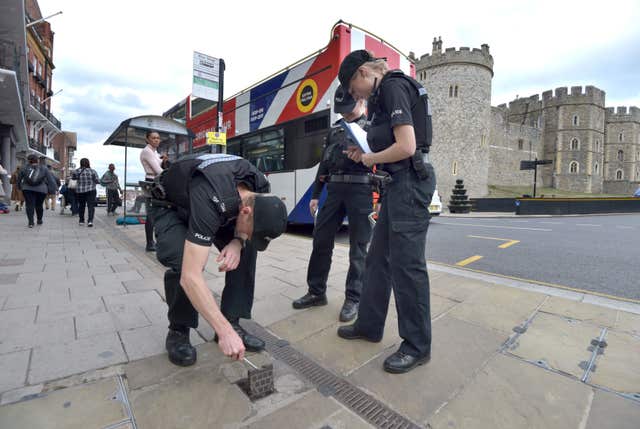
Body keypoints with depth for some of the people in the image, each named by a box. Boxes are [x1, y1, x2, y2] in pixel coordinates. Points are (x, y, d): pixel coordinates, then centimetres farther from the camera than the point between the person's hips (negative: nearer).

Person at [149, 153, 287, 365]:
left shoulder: (259, 186, -24)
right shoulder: (212, 202, -45)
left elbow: (244, 226, -3)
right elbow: (190, 276, -47)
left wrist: (238, 241, -28)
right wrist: (224, 332, -43)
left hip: (207, 203, 6)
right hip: (170, 207, -5)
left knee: (246, 250, -14)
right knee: (182, 261, -32)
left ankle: (232, 322, -1)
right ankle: (178, 331, -4)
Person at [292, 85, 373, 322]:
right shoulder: (334, 130, 21)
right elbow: (324, 163, 19)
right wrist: (315, 194, 15)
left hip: (360, 189, -5)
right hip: (334, 189, 5)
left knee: (358, 246, 0)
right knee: (321, 240, 5)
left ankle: (353, 298, 12)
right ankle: (316, 292, 19)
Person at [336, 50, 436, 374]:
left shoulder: (393, 87, -8)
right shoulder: (383, 94, 21)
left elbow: (406, 147, -20)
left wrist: (370, 159, -4)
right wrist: (365, 154, 11)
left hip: (410, 180, -10)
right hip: (397, 182, 10)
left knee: (406, 263, -5)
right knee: (378, 258, 13)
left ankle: (417, 346, 13)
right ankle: (369, 325, 28)